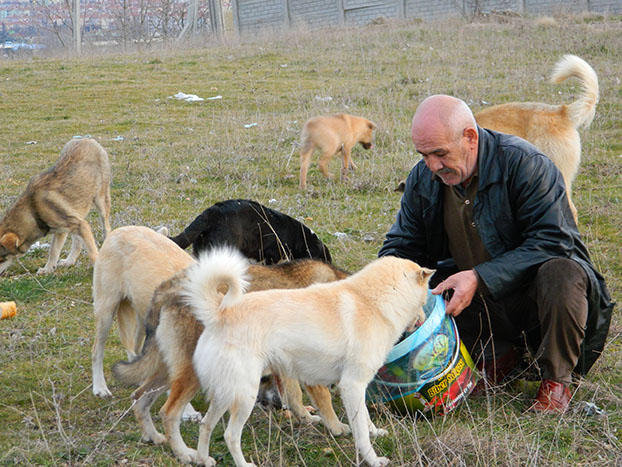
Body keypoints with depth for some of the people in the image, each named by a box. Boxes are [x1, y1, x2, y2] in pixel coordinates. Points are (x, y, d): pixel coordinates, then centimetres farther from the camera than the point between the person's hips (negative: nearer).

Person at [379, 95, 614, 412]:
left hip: (531, 293, -5)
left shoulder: (523, 162, -21)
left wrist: (479, 278, -34)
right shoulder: (423, 179, -4)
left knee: (560, 272, -38)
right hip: (483, 303, 5)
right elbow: (401, 247, 6)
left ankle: (556, 379, -15)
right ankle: (497, 354, 3)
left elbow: (553, 241, -27)